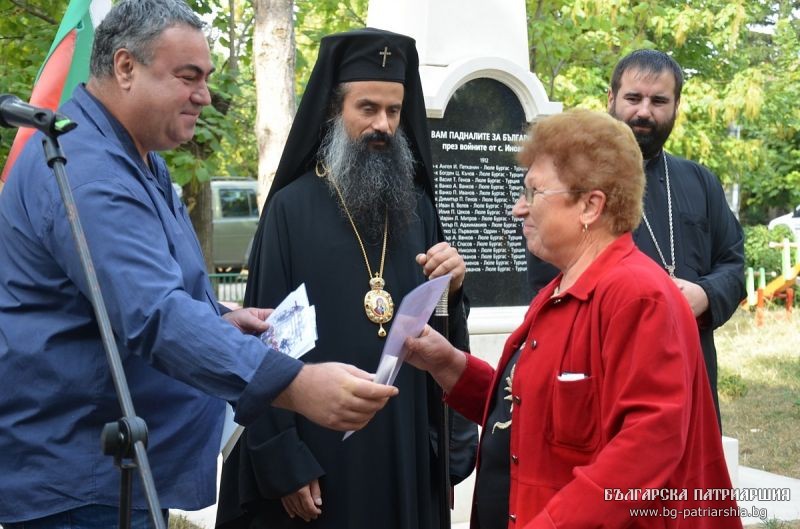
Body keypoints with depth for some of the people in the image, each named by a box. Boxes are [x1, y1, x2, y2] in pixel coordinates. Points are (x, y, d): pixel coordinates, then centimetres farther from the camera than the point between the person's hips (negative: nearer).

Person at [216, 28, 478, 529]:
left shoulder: (419, 208, 6)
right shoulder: (292, 209, -7)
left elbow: (445, 342, 10)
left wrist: (451, 294, -10)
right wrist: (282, 462, -11)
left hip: (406, 448, 4)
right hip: (319, 450, -4)